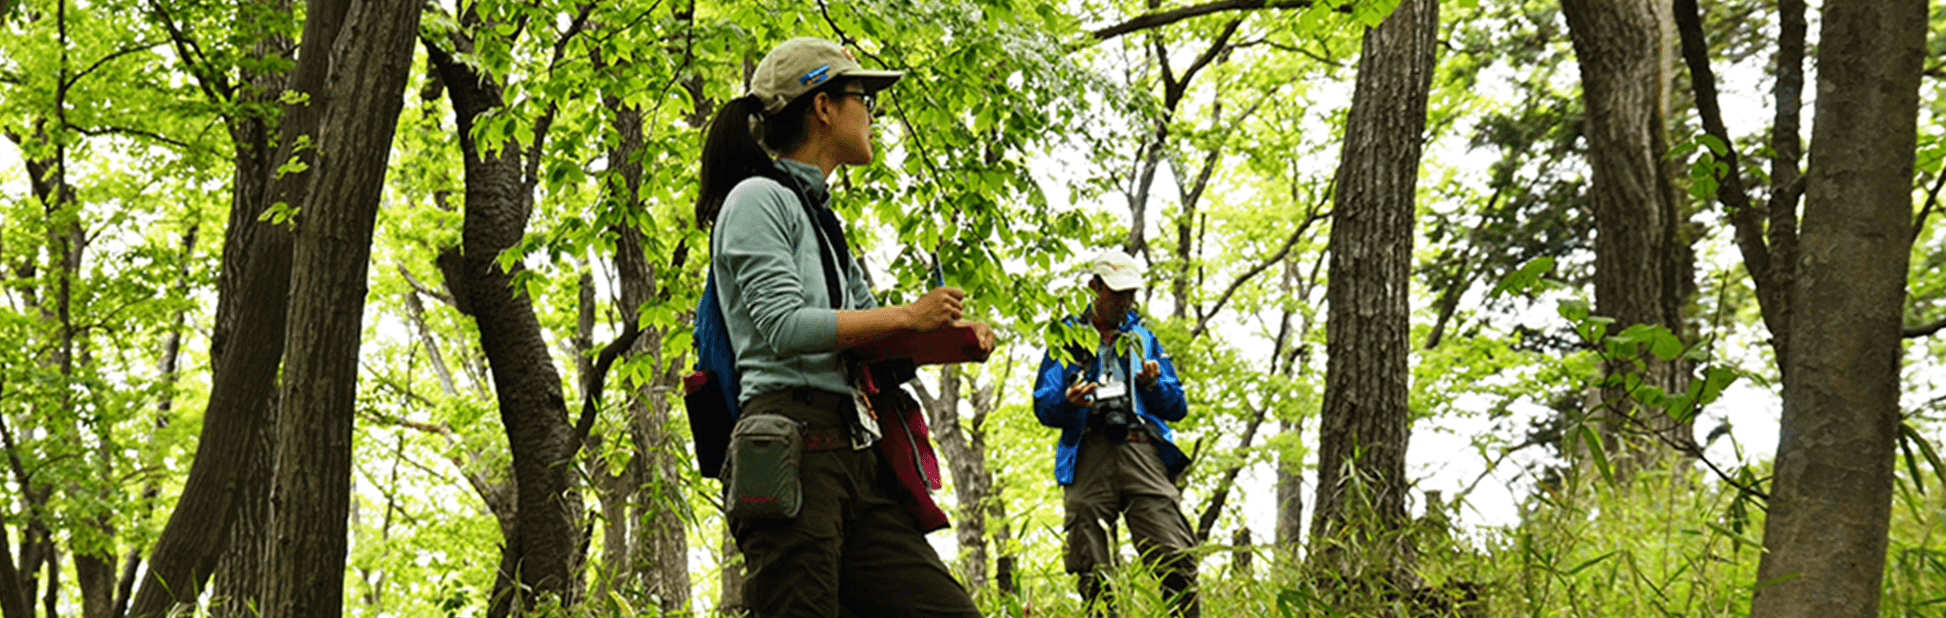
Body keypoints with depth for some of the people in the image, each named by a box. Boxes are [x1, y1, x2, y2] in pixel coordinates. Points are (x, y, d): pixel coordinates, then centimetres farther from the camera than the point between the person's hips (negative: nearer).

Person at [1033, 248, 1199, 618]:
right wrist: (1068, 401, -10)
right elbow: (1043, 407, 13)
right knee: (1092, 574, -9)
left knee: (1175, 558, -16)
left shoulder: (1144, 339, 25)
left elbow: (1177, 408, 22)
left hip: (1142, 452, 1)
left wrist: (1154, 385, 1)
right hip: (1089, 455, 0)